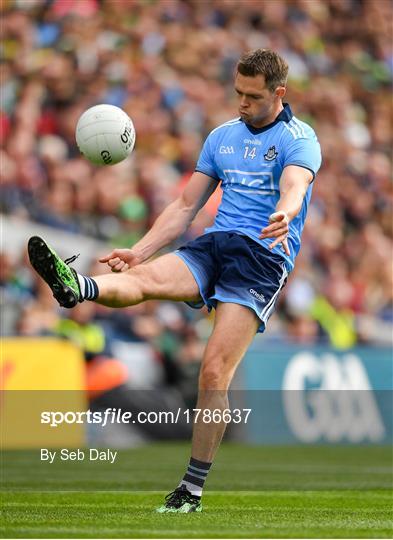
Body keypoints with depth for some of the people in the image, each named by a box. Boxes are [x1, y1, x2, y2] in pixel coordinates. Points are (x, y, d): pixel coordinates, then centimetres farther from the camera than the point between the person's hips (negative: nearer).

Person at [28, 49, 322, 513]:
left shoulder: (298, 138, 0)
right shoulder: (221, 136, 18)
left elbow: (294, 188, -22)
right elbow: (185, 206, 20)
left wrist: (283, 217, -46)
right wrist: (139, 250, 9)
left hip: (264, 256, -5)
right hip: (213, 246, 6)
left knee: (214, 372, -16)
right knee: (142, 276, -28)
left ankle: (193, 489, -8)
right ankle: (76, 287, -58)